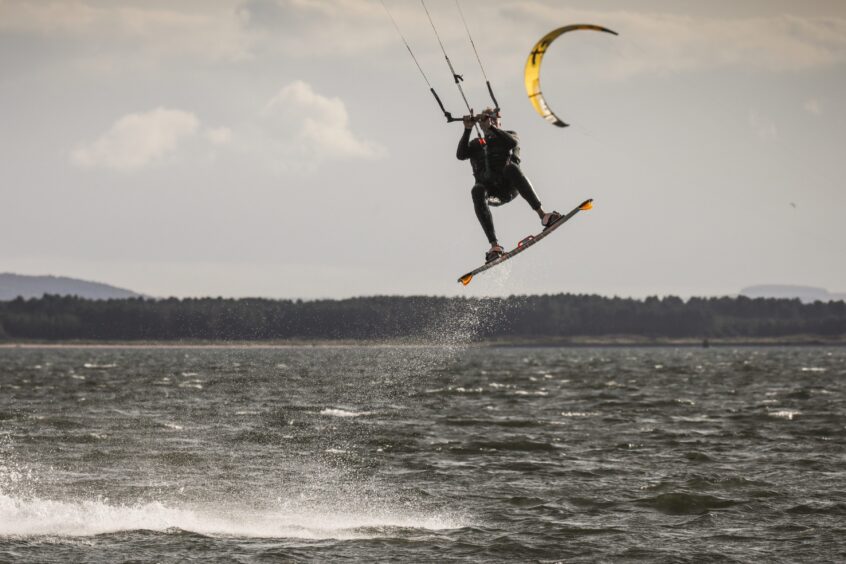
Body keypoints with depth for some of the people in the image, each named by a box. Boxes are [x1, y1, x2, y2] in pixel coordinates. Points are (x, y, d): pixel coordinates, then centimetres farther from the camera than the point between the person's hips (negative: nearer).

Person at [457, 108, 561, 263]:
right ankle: (494, 246, -44)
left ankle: (542, 215, -43)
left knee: (511, 167, -34)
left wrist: (491, 127, -10)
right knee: (477, 191, -34)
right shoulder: (476, 144, 25)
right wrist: (467, 129, -2)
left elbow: (513, 142, -4)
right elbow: (460, 155, 5)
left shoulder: (509, 136, 21)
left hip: (509, 186, -1)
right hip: (491, 191, 1)